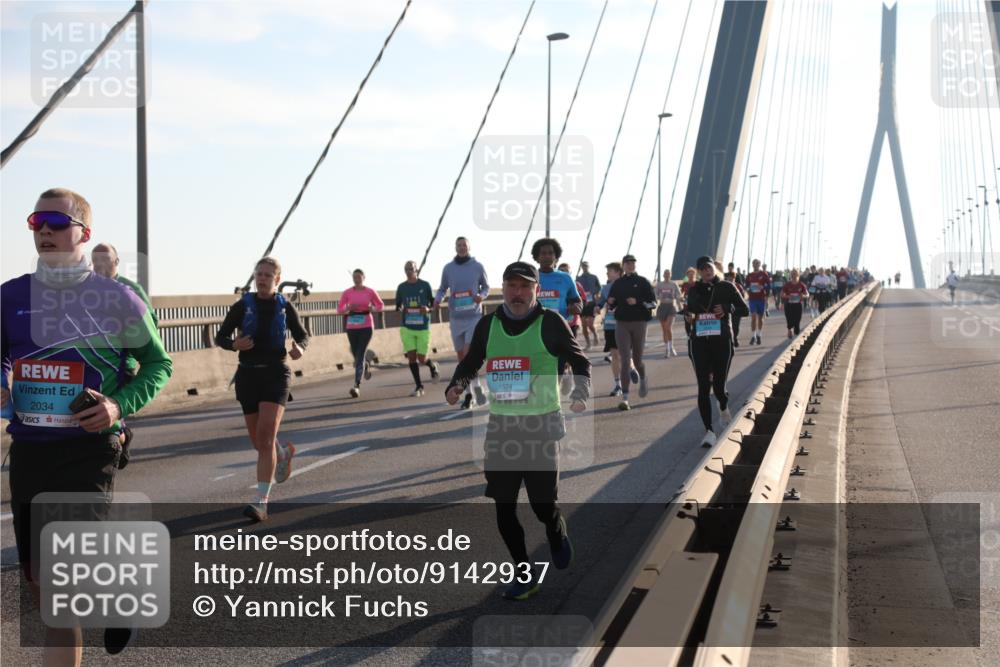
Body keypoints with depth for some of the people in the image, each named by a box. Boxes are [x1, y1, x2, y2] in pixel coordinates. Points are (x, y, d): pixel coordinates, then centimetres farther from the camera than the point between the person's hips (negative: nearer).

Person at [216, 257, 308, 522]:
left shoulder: (285, 307, 0)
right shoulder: (242, 306, -1)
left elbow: (302, 336, 13)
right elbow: (220, 337, 4)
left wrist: (300, 349, -10)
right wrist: (234, 345, -19)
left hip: (276, 374, -2)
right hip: (248, 375, 2)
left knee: (265, 437, -17)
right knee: (258, 441, 12)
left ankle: (261, 503, -18)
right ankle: (283, 454, 49)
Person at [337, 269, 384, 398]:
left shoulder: (370, 292, 0)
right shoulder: (347, 293, 1)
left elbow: (381, 305, 11)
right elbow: (339, 309, 3)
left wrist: (373, 309, -9)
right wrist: (348, 308, -17)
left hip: (366, 327, -3)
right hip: (351, 328, 3)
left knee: (360, 356, -13)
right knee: (356, 356, 14)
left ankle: (357, 386, -16)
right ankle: (366, 366, 51)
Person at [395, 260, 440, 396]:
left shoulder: (425, 285, -1)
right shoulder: (401, 287, 5)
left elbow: (433, 303, 6)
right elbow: (398, 306, 13)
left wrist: (428, 309, -16)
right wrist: (400, 309, -10)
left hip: (423, 327, -2)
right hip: (407, 328, 2)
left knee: (422, 358, -1)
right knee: (411, 356, -4)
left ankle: (433, 366, 35)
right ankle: (418, 386, 7)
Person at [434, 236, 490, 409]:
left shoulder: (477, 267, -2)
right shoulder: (448, 268, 1)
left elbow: (486, 287, 9)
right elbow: (442, 289, 11)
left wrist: (482, 295, -12)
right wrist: (437, 299, -10)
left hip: (474, 317, -3)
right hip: (456, 318, 3)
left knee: (468, 354, -17)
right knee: (462, 357, 8)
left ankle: (476, 387, 1)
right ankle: (468, 394, 18)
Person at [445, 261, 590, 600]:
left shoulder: (550, 322, -3)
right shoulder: (488, 325, 7)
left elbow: (580, 362, 4)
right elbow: (470, 364, 18)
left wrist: (580, 394, -13)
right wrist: (456, 386, -1)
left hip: (541, 425, -3)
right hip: (501, 426, 4)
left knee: (543, 503, -3)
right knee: (504, 506, 2)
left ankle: (558, 535, 34)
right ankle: (525, 575, 18)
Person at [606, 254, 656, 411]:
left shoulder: (642, 282, 1)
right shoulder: (617, 283, 7)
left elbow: (653, 302, -2)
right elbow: (611, 305, 14)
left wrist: (637, 302, -17)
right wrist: (610, 302, -9)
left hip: (639, 323, -1)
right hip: (621, 324, 1)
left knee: (637, 358, 9)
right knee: (625, 360, -7)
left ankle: (643, 379, 44)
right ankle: (625, 397, -9)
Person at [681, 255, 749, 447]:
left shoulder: (727, 287, 3)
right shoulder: (694, 290, 10)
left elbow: (745, 310, 3)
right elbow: (689, 310, 22)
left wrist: (727, 309, -16)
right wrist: (688, 316, -2)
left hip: (722, 342, -2)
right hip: (699, 343, 2)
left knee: (719, 386, 0)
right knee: (703, 387, -6)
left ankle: (723, 408, 38)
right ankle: (709, 431, -3)